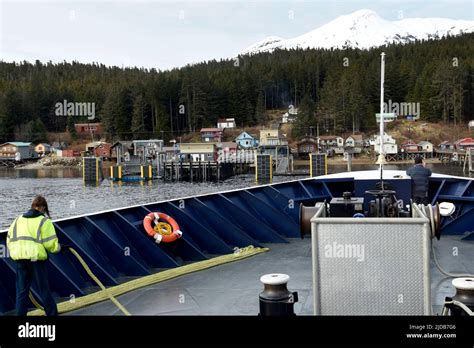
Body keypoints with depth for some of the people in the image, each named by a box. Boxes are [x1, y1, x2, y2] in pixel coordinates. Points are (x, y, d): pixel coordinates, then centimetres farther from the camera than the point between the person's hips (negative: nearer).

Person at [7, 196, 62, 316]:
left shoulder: (18, 220, 15)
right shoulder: (44, 221, -2)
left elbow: (9, 239, 14)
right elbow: (50, 243, -6)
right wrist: (57, 247, 13)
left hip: (19, 258, 4)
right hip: (36, 258, -4)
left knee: (22, 291, 12)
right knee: (43, 289, 6)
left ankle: (20, 313, 13)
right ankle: (52, 313, 14)